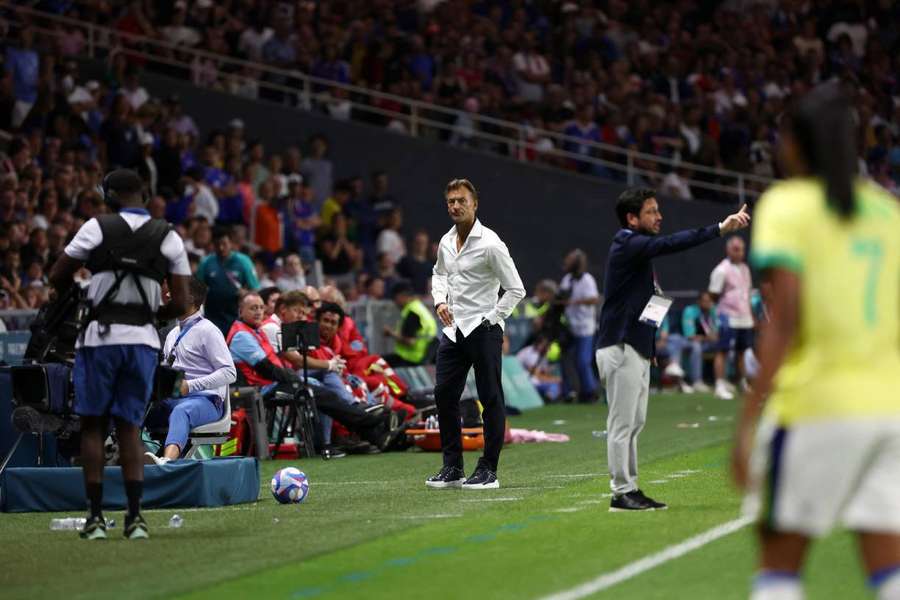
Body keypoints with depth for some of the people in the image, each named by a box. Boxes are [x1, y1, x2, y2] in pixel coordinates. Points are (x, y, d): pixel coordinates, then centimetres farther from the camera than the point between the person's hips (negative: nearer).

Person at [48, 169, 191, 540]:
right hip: (143, 340, 3)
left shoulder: (97, 228, -3)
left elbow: (58, 278, 0)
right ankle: (135, 516, 1)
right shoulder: (169, 238, 5)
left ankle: (95, 516, 4)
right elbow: (181, 304, 2)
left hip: (100, 335, -3)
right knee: (129, 426, 10)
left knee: (93, 424, 7)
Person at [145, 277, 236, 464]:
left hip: (205, 400, -8)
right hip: (172, 399, 8)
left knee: (181, 411, -42)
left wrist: (190, 386, -18)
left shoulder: (207, 330, -2)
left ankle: (167, 460, -70)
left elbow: (229, 373, -10)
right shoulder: (173, 334, 24)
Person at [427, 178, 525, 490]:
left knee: (490, 399, -2)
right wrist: (440, 300, 13)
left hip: (483, 330, -7)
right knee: (444, 394, 4)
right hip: (453, 330, 7)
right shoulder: (446, 242, 9)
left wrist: (492, 319, -10)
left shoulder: (489, 243, -11)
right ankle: (452, 468, 12)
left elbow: (515, 289, -9)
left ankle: (488, 470, 3)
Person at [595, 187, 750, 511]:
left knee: (634, 423, 12)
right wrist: (719, 229, -33)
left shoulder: (636, 246, 19)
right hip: (621, 348, -10)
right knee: (623, 423, -7)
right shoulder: (628, 245, -14)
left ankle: (630, 490, 16)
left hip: (637, 348, 10)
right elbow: (671, 244, -28)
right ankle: (621, 493, -4)